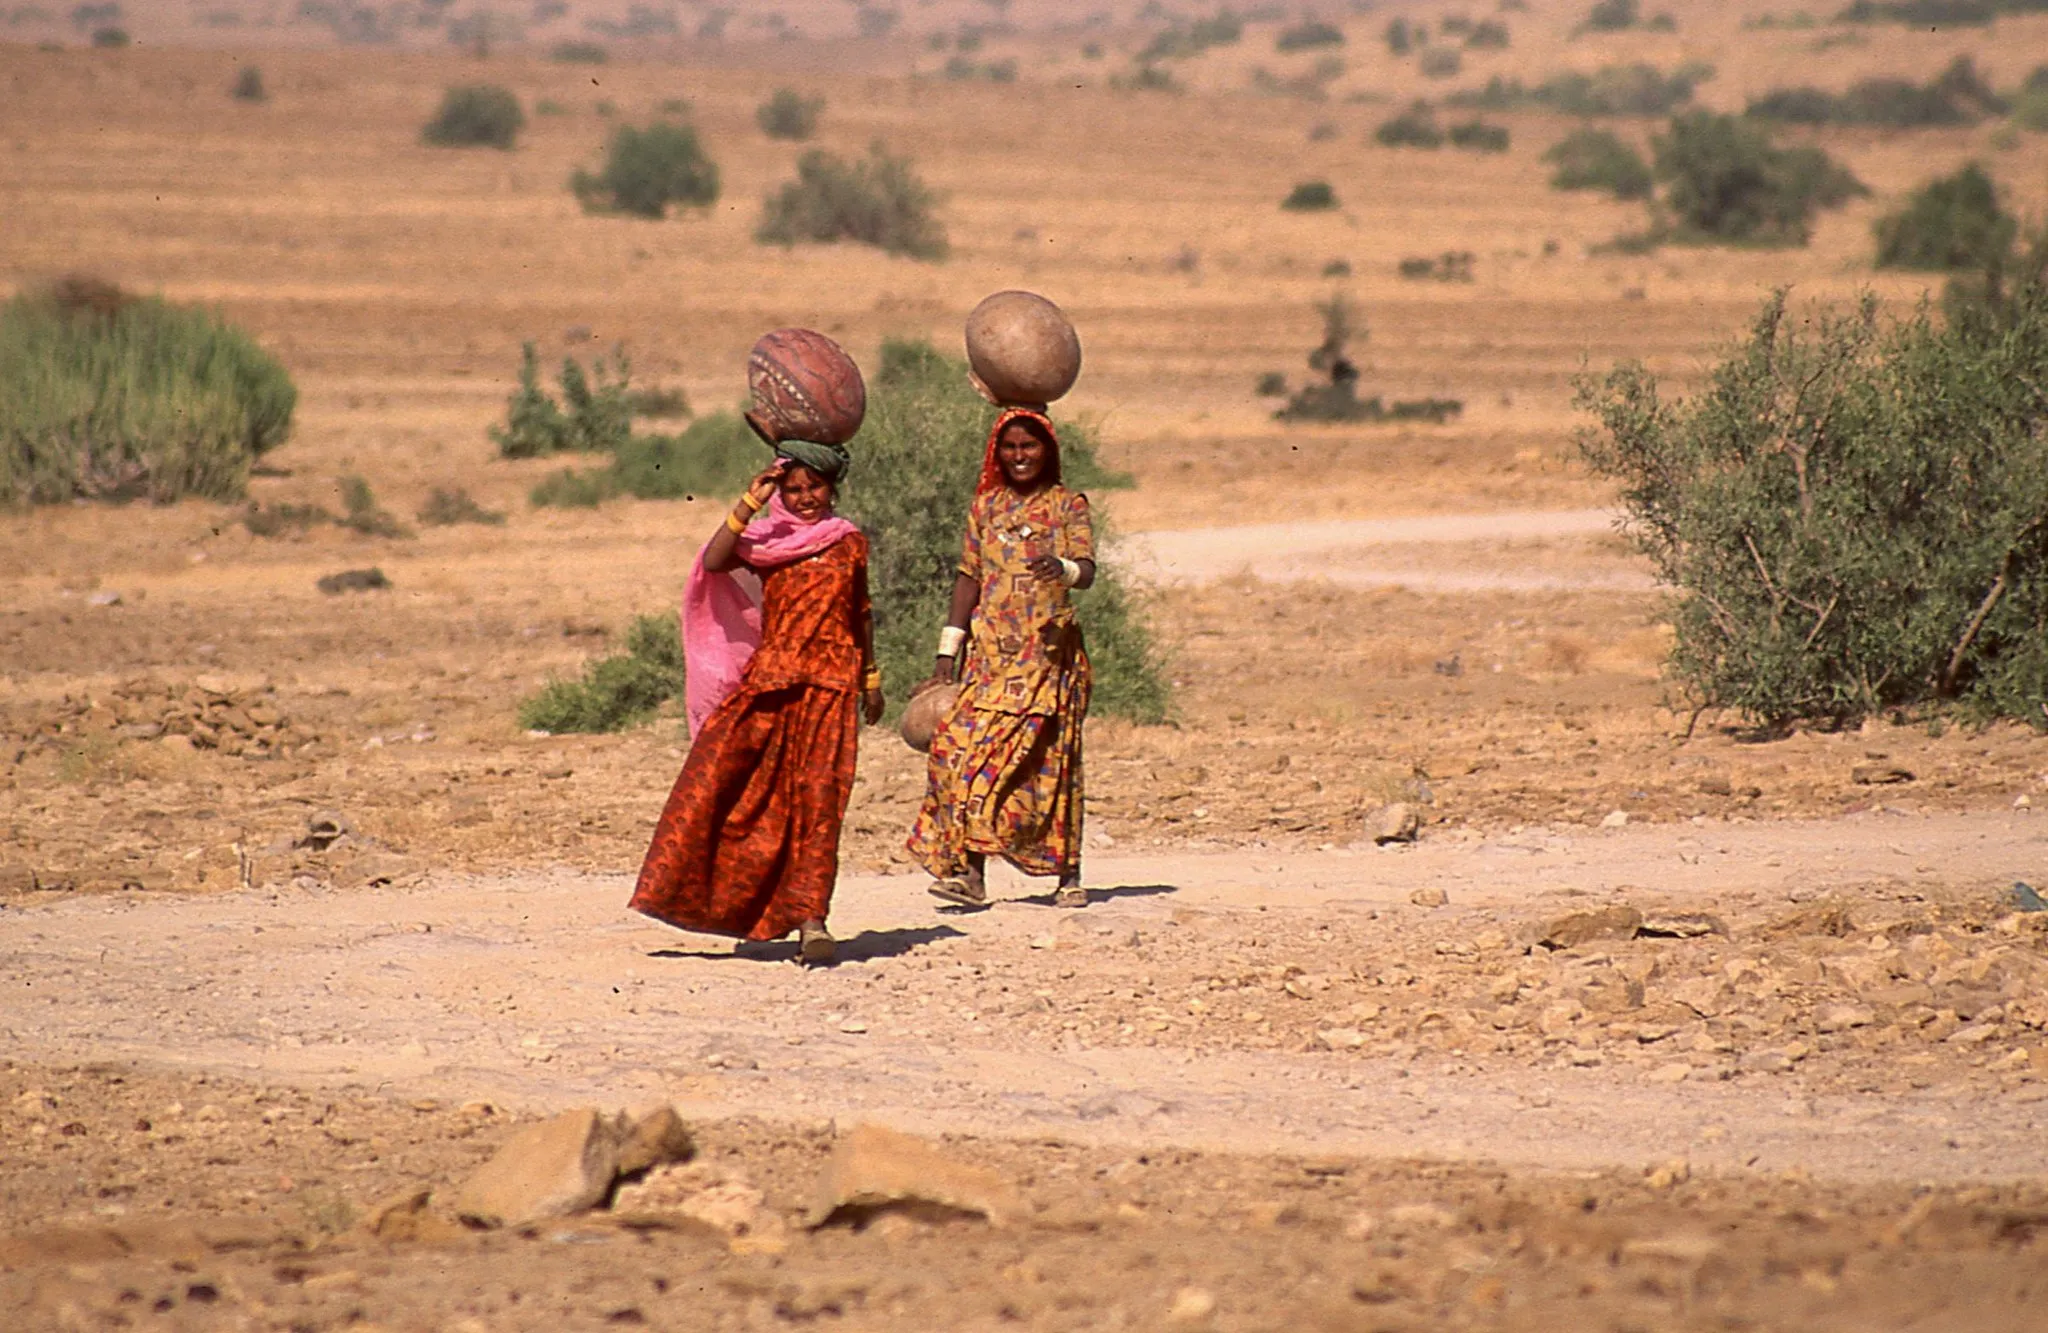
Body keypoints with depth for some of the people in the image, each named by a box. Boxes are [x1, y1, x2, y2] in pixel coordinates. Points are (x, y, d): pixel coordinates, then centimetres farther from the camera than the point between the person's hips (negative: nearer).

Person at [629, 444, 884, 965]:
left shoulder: (850, 544, 10)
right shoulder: (766, 539, 6)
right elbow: (714, 562, -13)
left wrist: (871, 677, 27)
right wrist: (750, 503, -16)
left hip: (829, 686, 0)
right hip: (767, 681, 1)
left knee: (817, 797, -8)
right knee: (712, 772, -7)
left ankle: (810, 920, -11)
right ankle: (682, 889, 6)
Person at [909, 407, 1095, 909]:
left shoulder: (1068, 506, 2)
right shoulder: (986, 505, 12)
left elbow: (1086, 570, -12)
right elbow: (968, 578, 13)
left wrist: (1064, 569, -36)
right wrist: (947, 649, 7)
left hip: (1046, 648, -3)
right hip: (991, 649, 3)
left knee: (1046, 758, -5)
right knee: (965, 744, -11)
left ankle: (1068, 873, 2)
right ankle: (970, 869, -13)